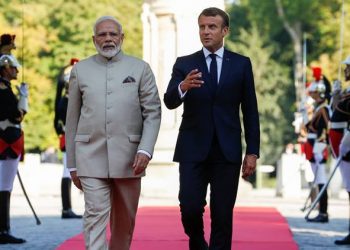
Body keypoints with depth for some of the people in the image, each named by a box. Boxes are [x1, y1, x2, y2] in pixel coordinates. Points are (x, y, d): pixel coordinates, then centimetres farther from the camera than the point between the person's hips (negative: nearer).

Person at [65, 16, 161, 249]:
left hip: (128, 157, 1)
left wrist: (145, 150, -13)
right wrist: (72, 164, 9)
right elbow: (72, 119, 10)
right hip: (91, 156, -1)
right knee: (96, 215, -11)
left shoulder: (140, 68, 5)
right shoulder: (80, 70, 7)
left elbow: (152, 113, 1)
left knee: (125, 220, 9)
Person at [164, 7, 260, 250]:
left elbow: (250, 111, 7)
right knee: (190, 208, -8)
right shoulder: (184, 64, 6)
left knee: (223, 215, -1)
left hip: (227, 151, 0)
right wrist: (183, 87, -30)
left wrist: (252, 152, 1)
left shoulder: (241, 64, 7)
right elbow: (170, 102, -8)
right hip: (193, 150, 0)